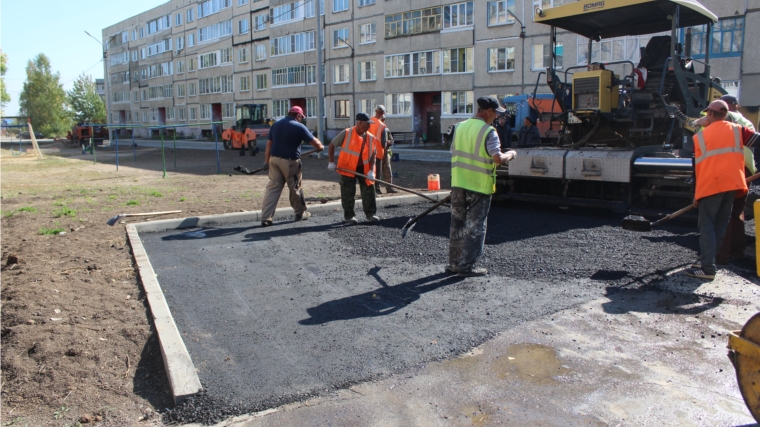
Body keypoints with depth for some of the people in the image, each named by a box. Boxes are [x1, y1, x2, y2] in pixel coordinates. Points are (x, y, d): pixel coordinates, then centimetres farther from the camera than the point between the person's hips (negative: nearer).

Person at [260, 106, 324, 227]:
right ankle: (300, 213, 27)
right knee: (295, 187, 11)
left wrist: (266, 161, 13)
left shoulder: (276, 124, 11)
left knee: (273, 187, 4)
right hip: (290, 161, -5)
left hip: (274, 159, 5)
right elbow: (314, 141, -5)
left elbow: (269, 144, 11)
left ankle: (266, 217, -2)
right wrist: (320, 147, 16)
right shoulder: (299, 126, -7)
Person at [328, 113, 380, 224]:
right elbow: (332, 145, -3)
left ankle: (371, 214, 15)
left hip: (364, 168, 3)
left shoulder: (371, 137, 0)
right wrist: (331, 162, -7)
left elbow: (373, 155, 0)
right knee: (348, 193, 2)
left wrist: (371, 170, -12)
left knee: (369, 191, 3)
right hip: (347, 168, -3)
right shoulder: (346, 133, -10)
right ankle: (348, 216, 15)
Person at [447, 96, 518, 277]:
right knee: (475, 228, 3)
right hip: (479, 186, -6)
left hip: (458, 184, 6)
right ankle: (467, 266, 5)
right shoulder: (488, 131, -13)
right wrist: (510, 155, -3)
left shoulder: (460, 126, 8)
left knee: (457, 225, 13)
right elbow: (498, 158, -22)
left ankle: (454, 263, 20)